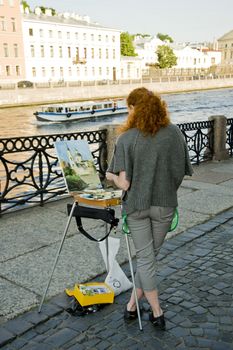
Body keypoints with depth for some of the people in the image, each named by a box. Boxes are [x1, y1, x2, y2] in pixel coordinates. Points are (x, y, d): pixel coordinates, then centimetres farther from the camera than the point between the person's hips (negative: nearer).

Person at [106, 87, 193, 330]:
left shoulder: (127, 139, -12)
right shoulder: (175, 134, -5)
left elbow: (124, 184, -15)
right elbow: (180, 174, 1)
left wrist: (111, 176, 7)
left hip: (137, 204, -2)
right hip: (165, 204, 2)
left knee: (144, 258, 10)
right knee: (149, 256, 16)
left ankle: (157, 313, 18)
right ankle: (132, 305, 27)